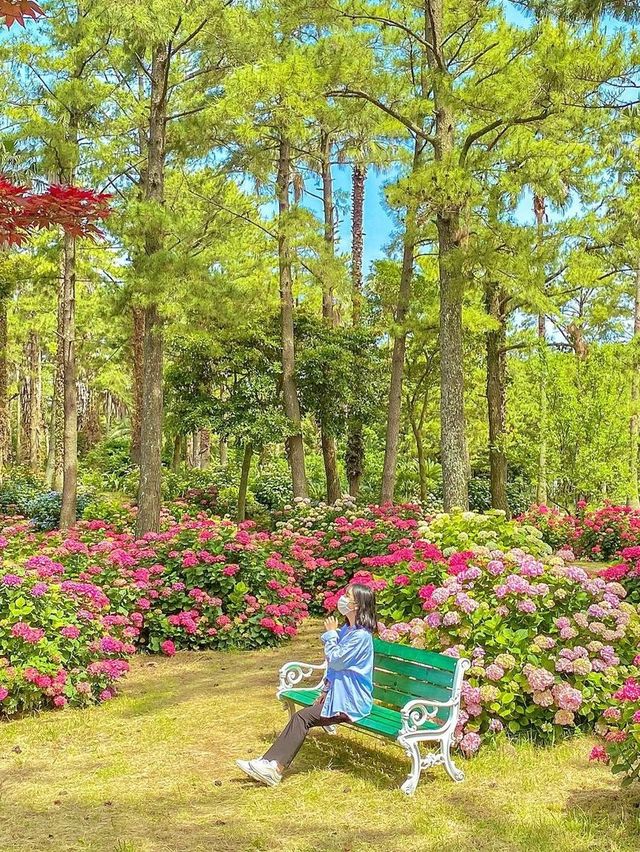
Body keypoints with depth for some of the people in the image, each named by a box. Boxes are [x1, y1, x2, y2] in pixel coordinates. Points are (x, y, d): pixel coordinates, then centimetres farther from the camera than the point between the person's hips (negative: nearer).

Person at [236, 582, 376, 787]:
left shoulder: (361, 636, -17)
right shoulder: (347, 629, 14)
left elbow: (336, 661, -18)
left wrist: (331, 634, -7)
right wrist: (326, 690, 10)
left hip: (350, 701, -9)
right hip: (338, 693, 9)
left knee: (302, 717, -20)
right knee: (300, 718, -9)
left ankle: (274, 767, -20)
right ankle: (271, 764, -16)